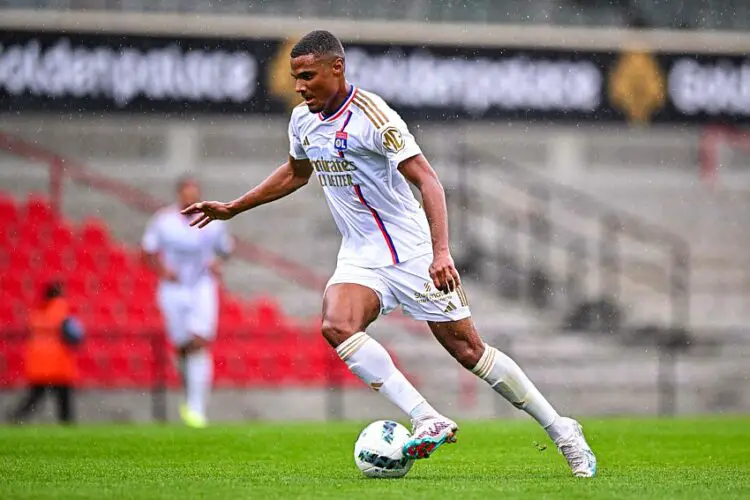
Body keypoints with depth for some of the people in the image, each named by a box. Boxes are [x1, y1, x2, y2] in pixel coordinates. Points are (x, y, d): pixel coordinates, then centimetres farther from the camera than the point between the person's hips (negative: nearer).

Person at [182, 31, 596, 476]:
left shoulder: (373, 117, -18)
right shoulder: (303, 120, 4)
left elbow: (427, 180, -22)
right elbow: (296, 173, 26)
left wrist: (441, 252, -34)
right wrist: (232, 209, 26)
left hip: (412, 252, -6)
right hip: (360, 257, 6)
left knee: (469, 350, -3)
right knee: (336, 326, -24)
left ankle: (563, 432, 12)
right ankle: (427, 420, -27)